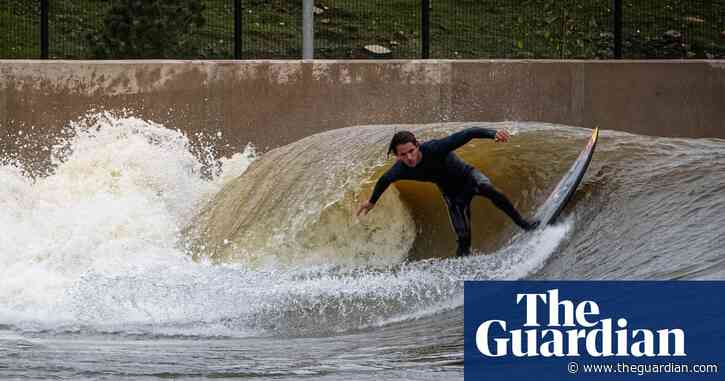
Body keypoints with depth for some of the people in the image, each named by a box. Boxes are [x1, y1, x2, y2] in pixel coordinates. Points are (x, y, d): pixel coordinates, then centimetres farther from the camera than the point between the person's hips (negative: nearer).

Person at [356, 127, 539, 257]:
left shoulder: (435, 149, -36)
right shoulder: (400, 170, -22)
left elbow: (467, 134, -38)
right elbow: (385, 180, 2)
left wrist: (493, 133, -52)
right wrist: (372, 201, 18)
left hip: (468, 177, -3)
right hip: (453, 194, 3)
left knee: (488, 190, -35)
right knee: (463, 237, -9)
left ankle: (522, 223, -28)